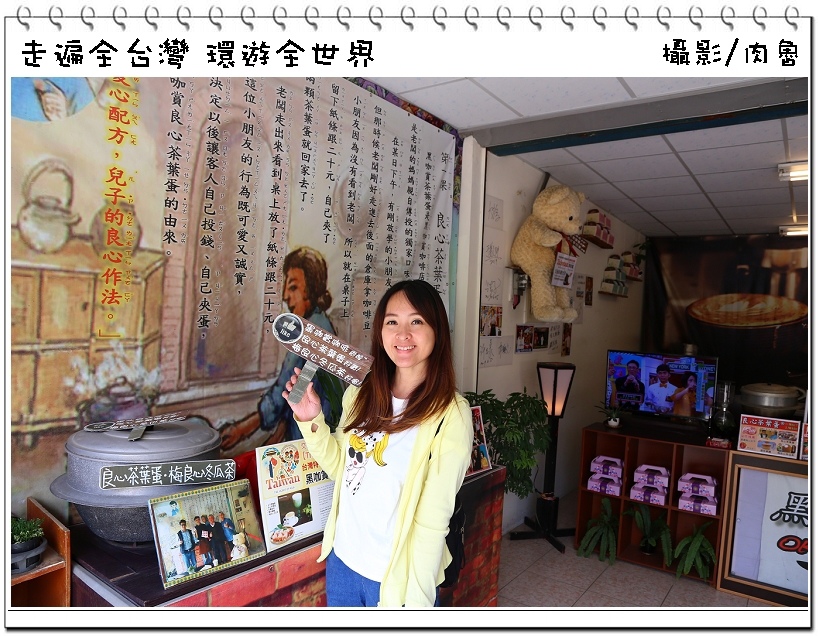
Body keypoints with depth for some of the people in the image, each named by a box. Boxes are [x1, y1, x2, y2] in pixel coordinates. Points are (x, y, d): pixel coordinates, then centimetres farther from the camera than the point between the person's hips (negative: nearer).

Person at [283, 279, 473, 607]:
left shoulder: (450, 414, -20)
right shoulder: (361, 393, -5)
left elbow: (433, 520, -18)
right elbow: (341, 468, 6)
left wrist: (416, 600, -15)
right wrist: (312, 420, -8)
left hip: (397, 577, -5)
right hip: (342, 560, 5)